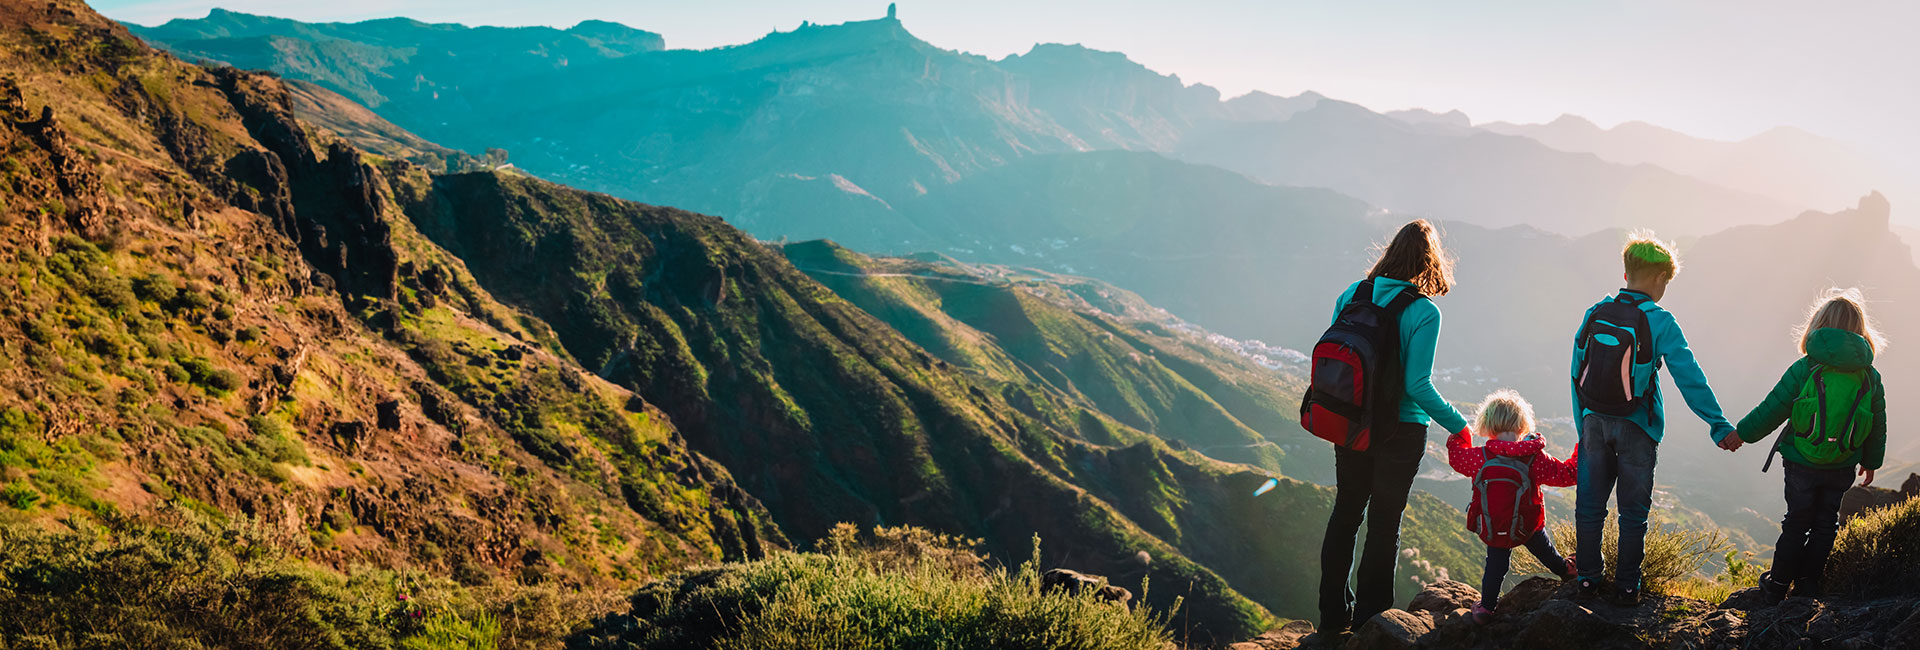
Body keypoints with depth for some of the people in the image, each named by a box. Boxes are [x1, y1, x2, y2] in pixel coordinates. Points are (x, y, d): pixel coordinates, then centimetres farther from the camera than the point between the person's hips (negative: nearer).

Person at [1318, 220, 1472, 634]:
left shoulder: (1351, 296, -1)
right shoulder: (1424, 313, -16)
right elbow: (1418, 386, -20)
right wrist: (1459, 425, -9)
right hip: (1400, 430, -4)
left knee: (1345, 513, 17)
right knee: (1384, 522, 8)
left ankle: (1333, 615, 25)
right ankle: (1370, 620, 17)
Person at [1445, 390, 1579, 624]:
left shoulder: (1481, 458, -18)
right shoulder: (1535, 458, -16)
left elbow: (1456, 456, 3)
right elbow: (1568, 474, -7)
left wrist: (1458, 435, 23)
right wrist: (1581, 451, 10)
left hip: (1493, 530, -1)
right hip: (1528, 525, 1)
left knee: (1497, 561, 18)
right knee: (1541, 546, 29)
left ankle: (1487, 606, 16)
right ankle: (1565, 569, 55)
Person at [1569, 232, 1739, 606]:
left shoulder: (1595, 314, -1)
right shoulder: (1659, 322, -13)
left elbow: (1577, 374, 4)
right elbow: (1689, 378, -18)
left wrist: (1582, 425, 13)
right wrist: (1718, 424, -16)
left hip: (1595, 422, 3)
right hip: (1636, 428, -3)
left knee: (1590, 505, 12)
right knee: (1633, 512, 9)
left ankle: (1589, 579, 20)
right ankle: (1626, 588, 14)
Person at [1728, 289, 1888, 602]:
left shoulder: (1804, 369, -12)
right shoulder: (1871, 377, -2)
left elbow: (1771, 410, -9)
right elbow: (1878, 427, 8)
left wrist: (1742, 434, 3)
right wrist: (1871, 461, 22)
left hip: (1802, 464, -1)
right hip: (1843, 468, 2)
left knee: (1797, 522, 11)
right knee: (1825, 524, 15)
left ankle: (1778, 583, 17)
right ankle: (1808, 583, 20)